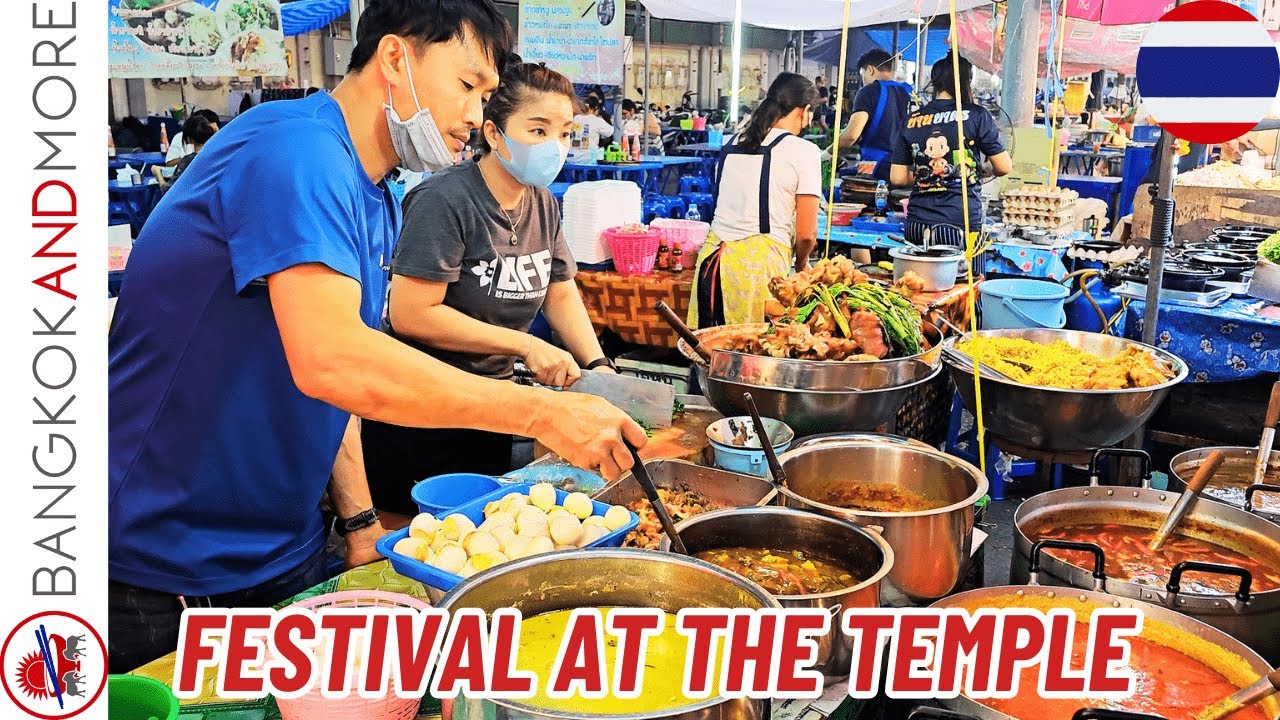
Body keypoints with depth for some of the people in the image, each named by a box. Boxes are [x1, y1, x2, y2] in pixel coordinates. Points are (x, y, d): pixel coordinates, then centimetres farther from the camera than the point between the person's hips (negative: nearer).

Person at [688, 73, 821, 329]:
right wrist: (800, 263, 18)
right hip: (761, 261, -5)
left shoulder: (732, 144, 14)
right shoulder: (804, 151, -1)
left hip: (713, 257, 5)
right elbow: (806, 235, -3)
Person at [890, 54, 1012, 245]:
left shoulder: (912, 120, 7)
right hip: (961, 225, -3)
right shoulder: (976, 115, -2)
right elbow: (1004, 167, 2)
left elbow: (897, 178, 8)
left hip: (917, 224, 4)